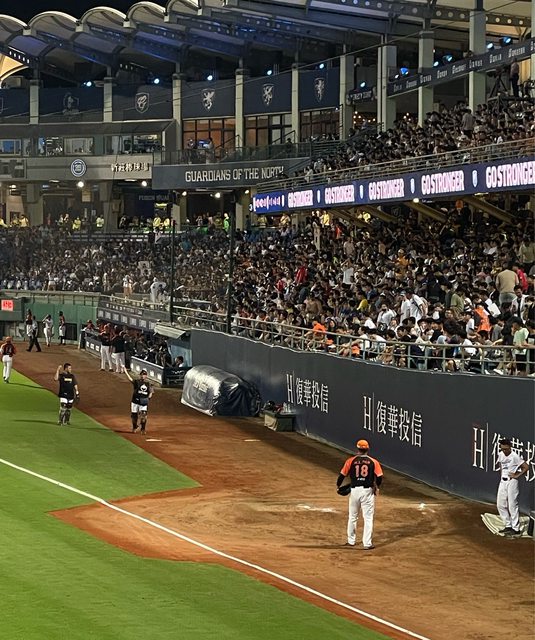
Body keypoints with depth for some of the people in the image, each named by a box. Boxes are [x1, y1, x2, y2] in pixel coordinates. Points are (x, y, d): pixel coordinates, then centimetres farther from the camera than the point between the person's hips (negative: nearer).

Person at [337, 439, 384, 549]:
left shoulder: (351, 461, 0)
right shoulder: (373, 462, -1)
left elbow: (342, 475, 2)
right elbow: (379, 477, -5)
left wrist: (338, 485, 20)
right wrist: (376, 487, 13)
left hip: (355, 490, 1)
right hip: (368, 491, -1)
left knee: (352, 517, 17)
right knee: (368, 518, 3)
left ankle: (351, 541, 26)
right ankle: (367, 543, -1)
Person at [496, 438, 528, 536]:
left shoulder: (515, 456, -16)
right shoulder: (500, 455, 6)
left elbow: (526, 467, -16)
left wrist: (517, 476, -13)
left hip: (512, 482, -8)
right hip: (503, 481, 8)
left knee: (512, 505, -7)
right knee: (500, 504, 9)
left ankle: (516, 529, -3)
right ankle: (508, 526, 20)